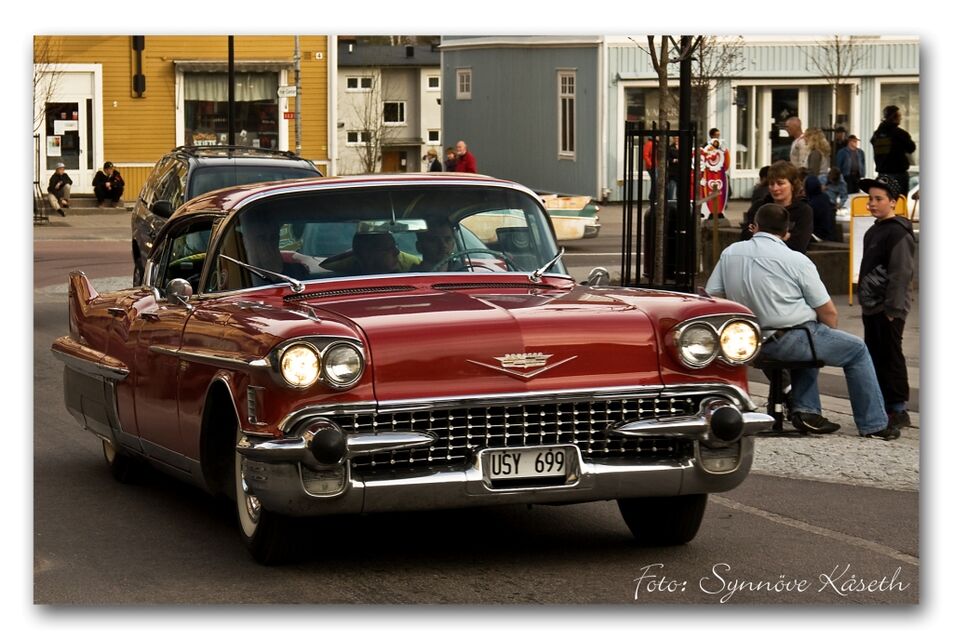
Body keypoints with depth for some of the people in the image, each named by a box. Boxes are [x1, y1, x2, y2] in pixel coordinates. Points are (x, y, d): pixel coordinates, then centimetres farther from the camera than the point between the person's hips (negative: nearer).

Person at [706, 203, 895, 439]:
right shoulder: (797, 261, -9)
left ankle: (805, 410, 25)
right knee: (857, 350, 13)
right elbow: (828, 312, -6)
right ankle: (874, 425, 14)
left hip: (754, 340, 6)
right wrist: (829, 336, 15)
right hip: (790, 339, -6)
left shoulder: (729, 253, 3)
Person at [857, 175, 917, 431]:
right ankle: (882, 406, 20)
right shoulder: (874, 231, 16)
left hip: (888, 309, -10)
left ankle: (898, 408, -1)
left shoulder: (898, 233, -14)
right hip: (872, 307, 10)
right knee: (875, 357, 13)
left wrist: (893, 308, -22)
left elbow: (900, 273, -19)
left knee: (890, 357, -6)